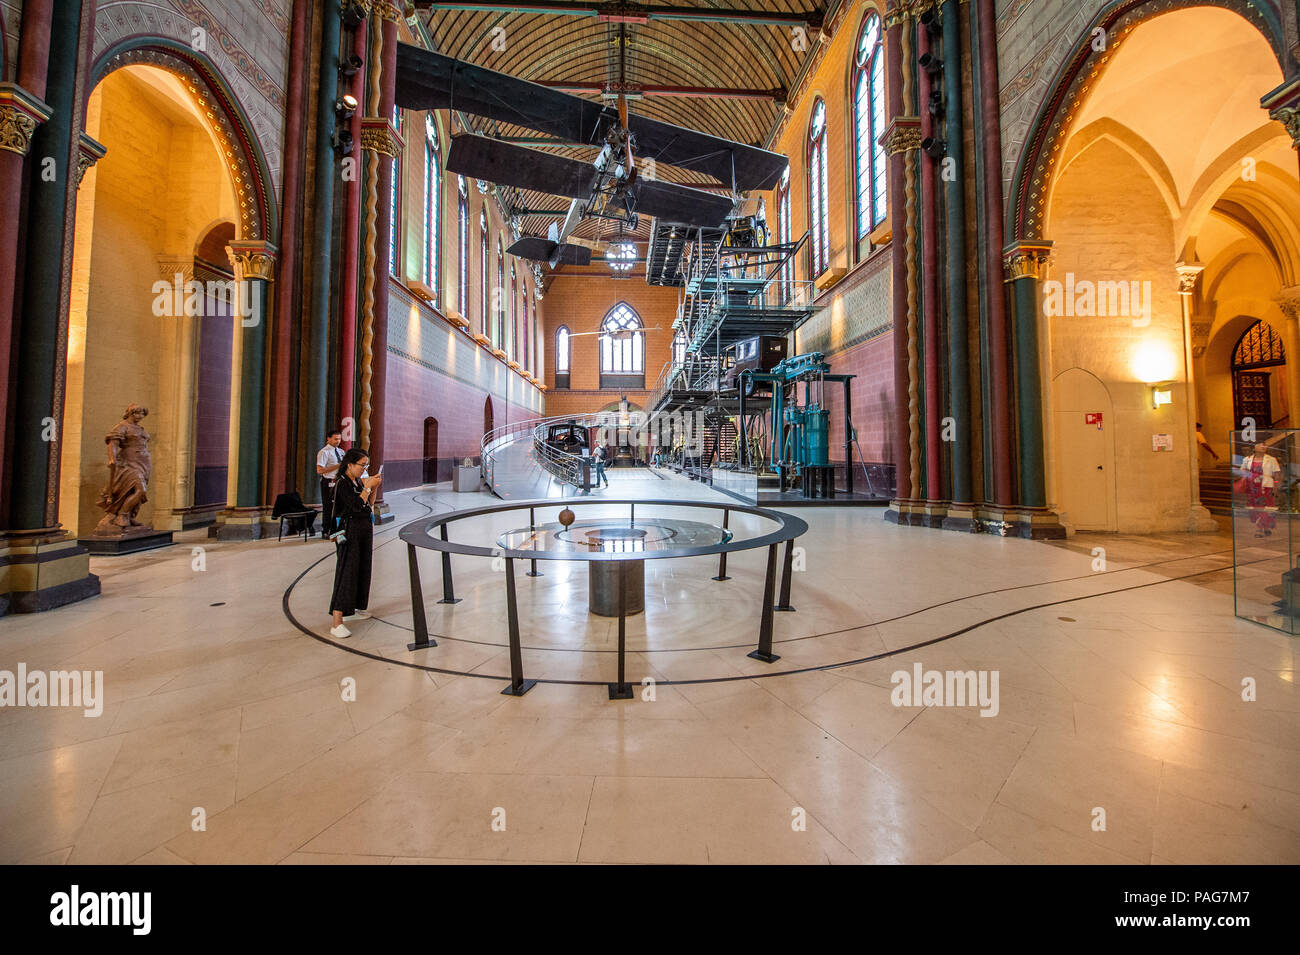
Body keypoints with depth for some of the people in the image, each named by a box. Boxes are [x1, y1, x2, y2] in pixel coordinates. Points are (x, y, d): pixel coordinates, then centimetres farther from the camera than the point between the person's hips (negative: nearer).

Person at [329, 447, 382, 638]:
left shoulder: (358, 481, 11)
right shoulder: (342, 483, -13)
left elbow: (369, 503, 14)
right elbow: (356, 505, -22)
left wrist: (374, 487, 2)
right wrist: (368, 487, -16)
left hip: (364, 530, 9)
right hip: (349, 533, -9)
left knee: (362, 569, 16)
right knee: (347, 573, -12)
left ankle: (354, 608, 34)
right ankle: (336, 624, -11)